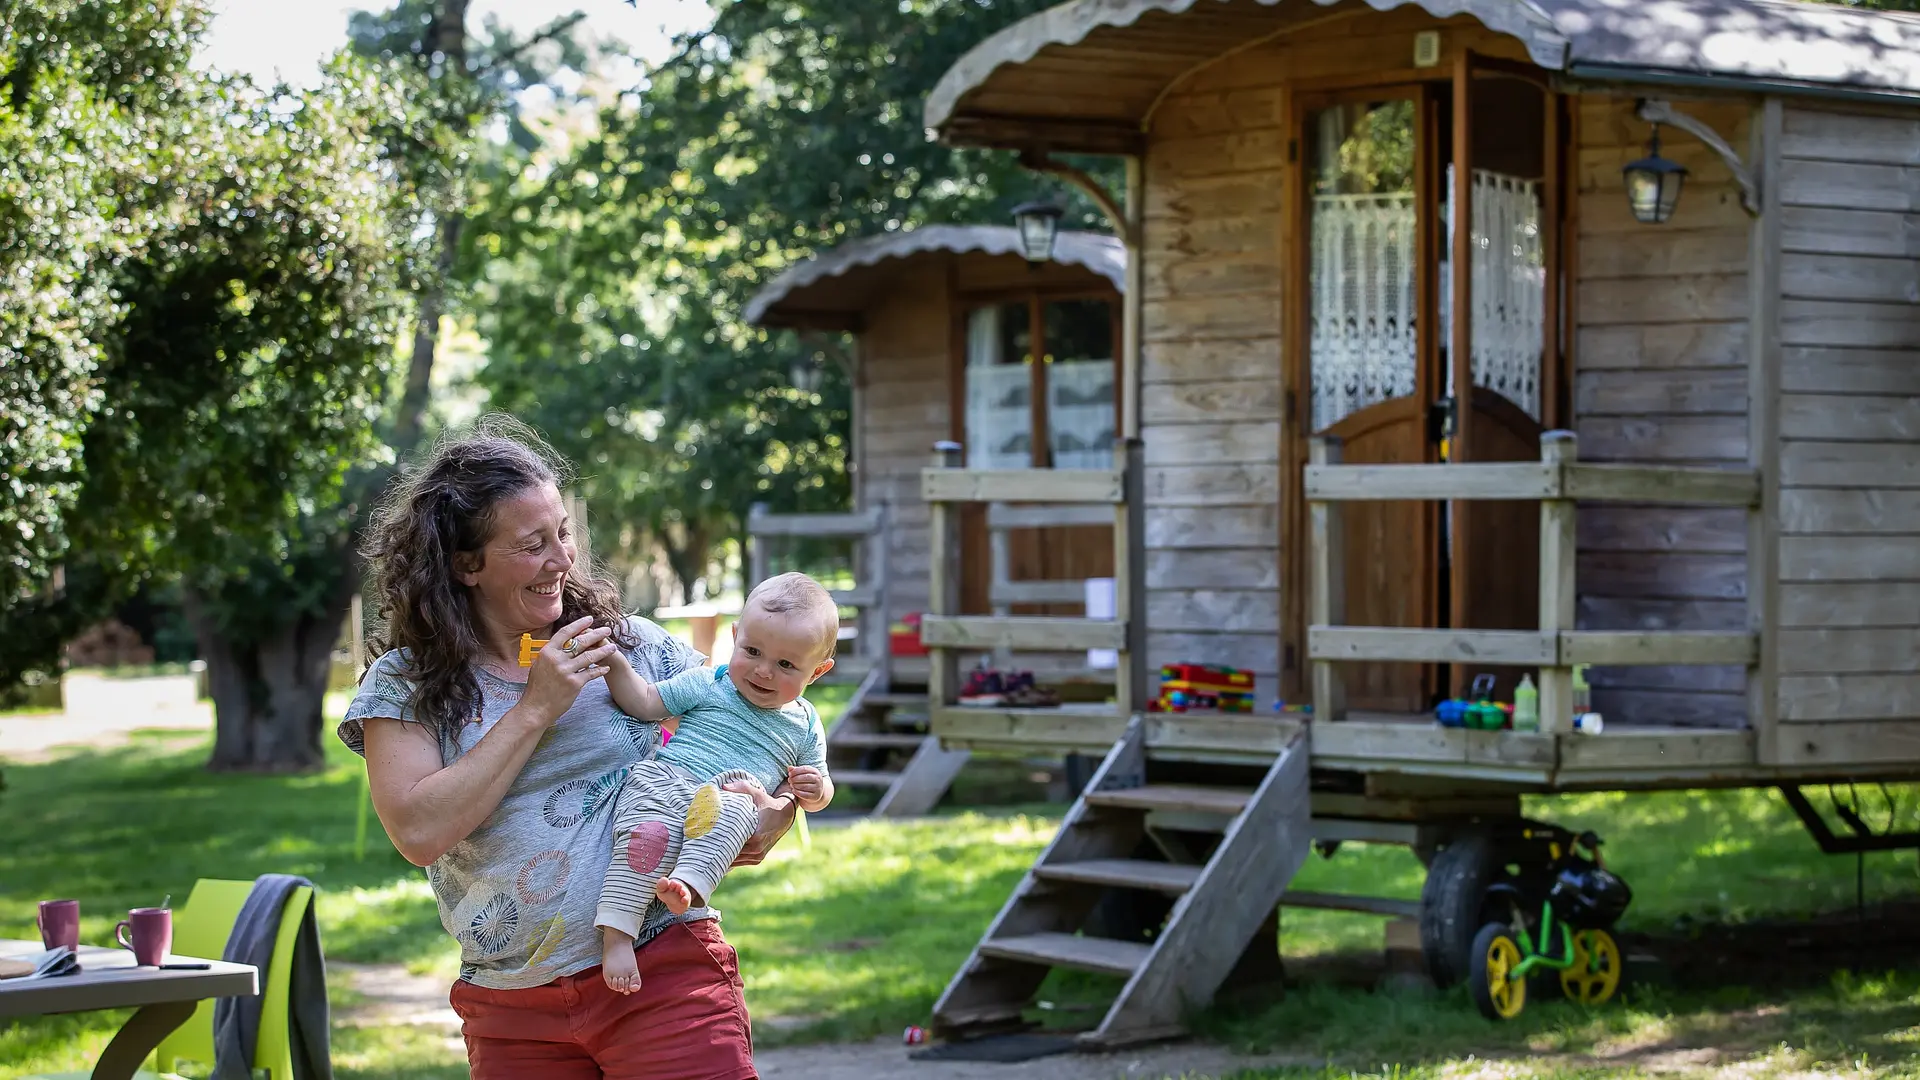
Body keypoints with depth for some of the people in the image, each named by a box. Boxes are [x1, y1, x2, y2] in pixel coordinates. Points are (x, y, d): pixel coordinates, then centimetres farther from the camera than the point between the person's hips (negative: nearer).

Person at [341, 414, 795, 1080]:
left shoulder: (638, 647, 5)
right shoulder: (404, 686, 3)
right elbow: (419, 833, -11)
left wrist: (777, 811, -9)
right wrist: (535, 710, -10)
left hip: (666, 975, -1)